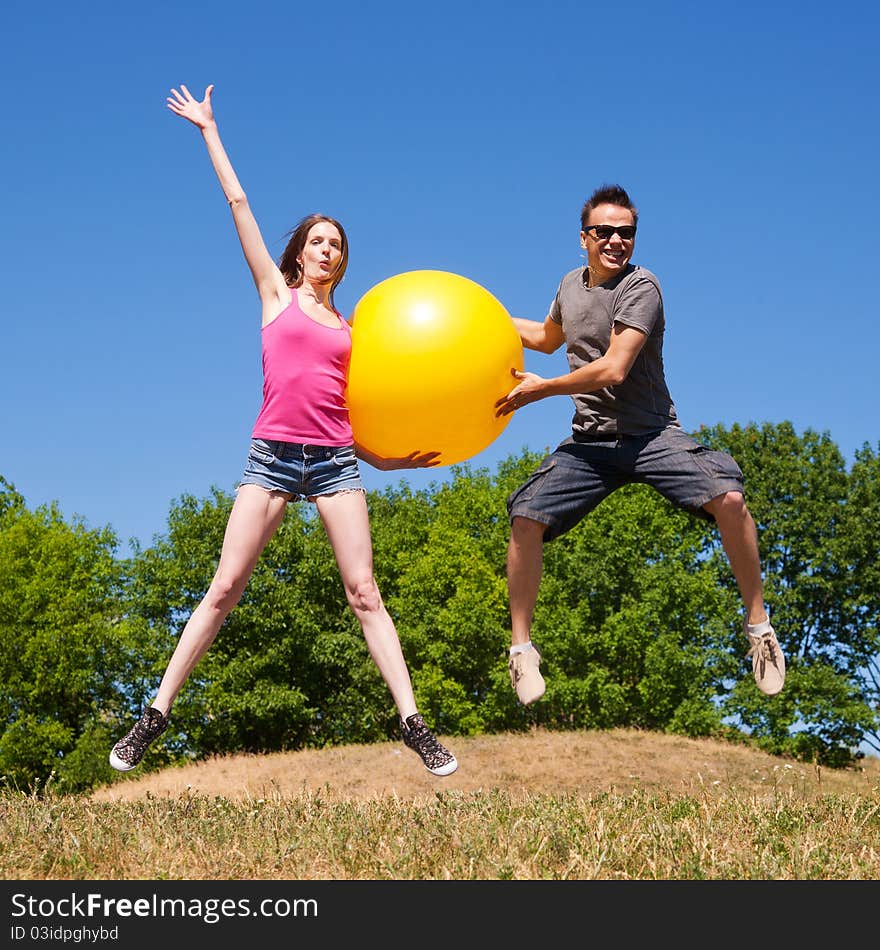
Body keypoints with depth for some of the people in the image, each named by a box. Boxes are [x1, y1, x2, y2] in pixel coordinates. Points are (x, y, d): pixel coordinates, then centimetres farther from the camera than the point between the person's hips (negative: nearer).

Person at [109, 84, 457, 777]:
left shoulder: (350, 329, 18)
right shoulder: (277, 295, 12)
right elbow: (239, 205, 12)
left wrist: (401, 457, 5)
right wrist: (209, 130, 14)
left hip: (337, 459, 2)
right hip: (273, 455, -2)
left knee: (364, 593, -2)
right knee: (224, 589, -5)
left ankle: (414, 725, -4)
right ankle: (155, 718, 1)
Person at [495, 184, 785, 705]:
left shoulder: (641, 287, -12)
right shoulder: (572, 284, 11)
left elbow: (613, 369, -20)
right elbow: (548, 338, 33)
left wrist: (540, 389, -11)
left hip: (651, 433, -5)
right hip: (589, 442, 5)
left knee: (727, 498, -27)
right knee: (527, 519, -14)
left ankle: (758, 624, -11)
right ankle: (521, 646, 1)